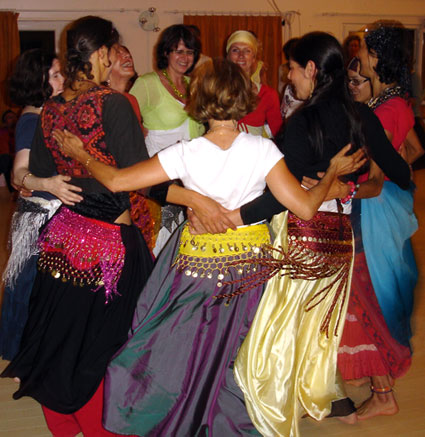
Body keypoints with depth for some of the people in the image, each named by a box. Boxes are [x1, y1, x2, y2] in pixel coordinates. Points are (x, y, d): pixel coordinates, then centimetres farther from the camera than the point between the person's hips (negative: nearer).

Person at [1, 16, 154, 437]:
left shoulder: (51, 108, 3)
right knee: (102, 339, 9)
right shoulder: (112, 103, -17)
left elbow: (38, 172, 13)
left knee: (61, 332, 19)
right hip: (109, 239, -6)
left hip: (63, 233, 7)